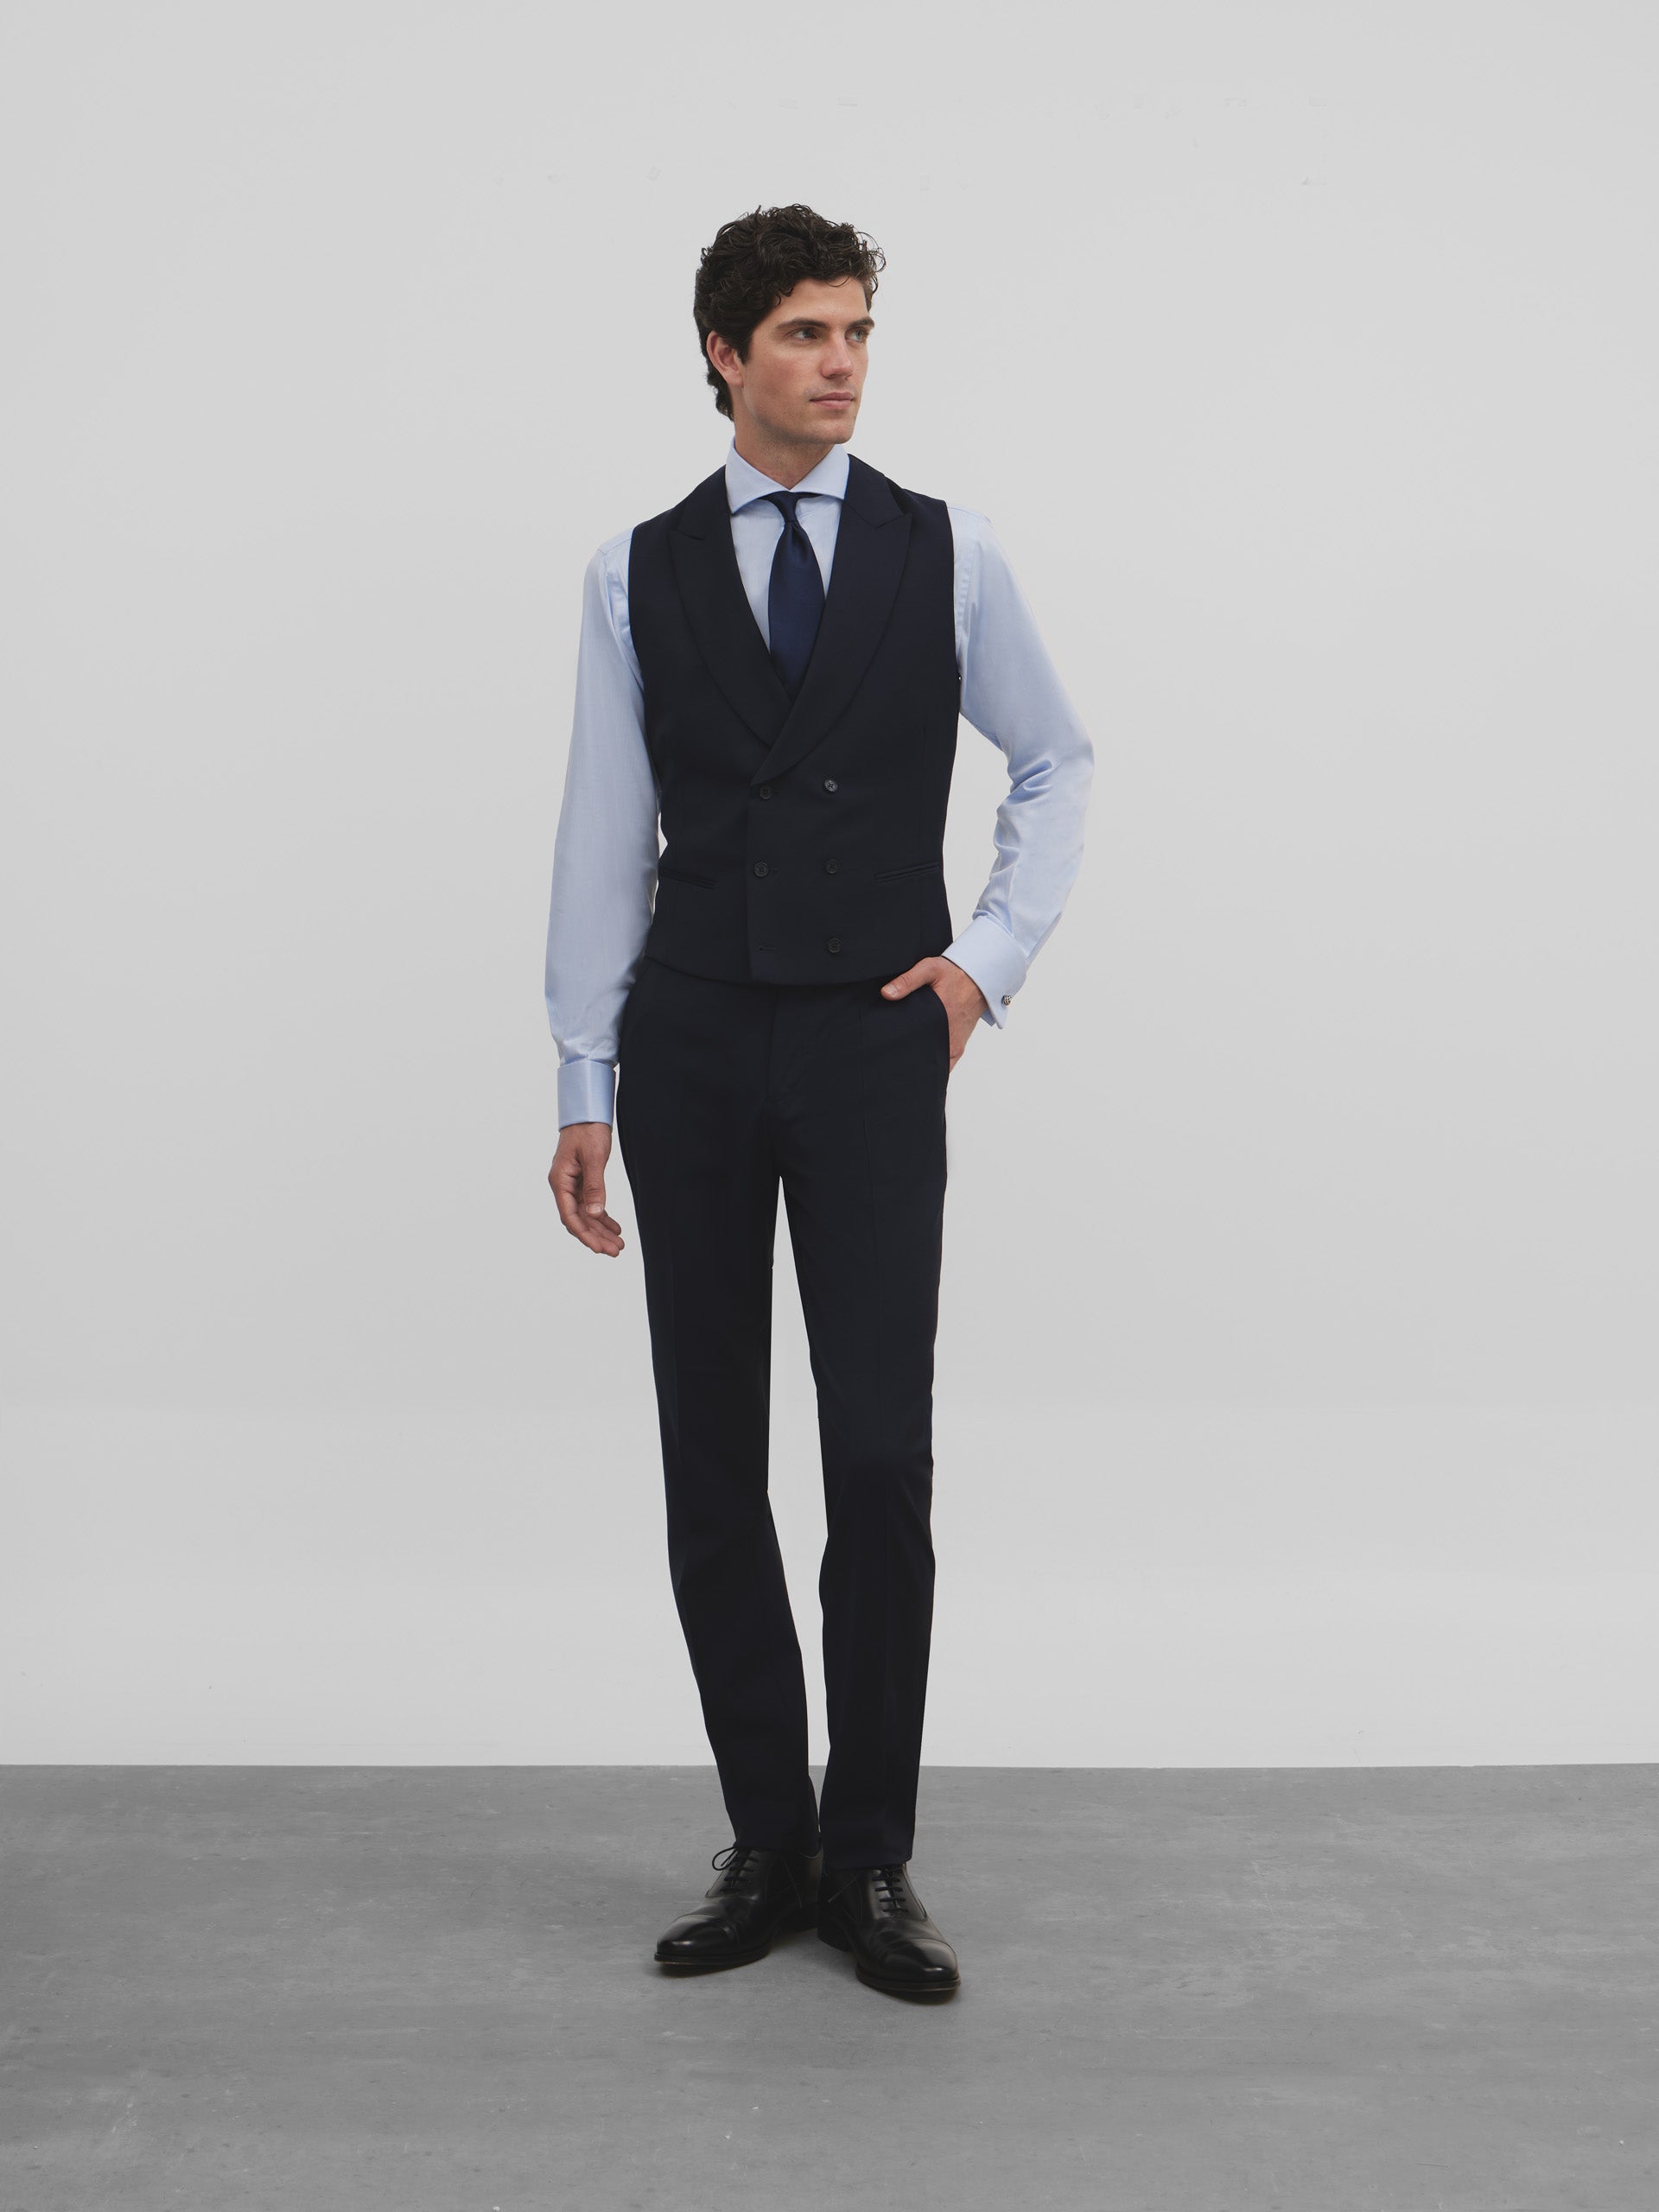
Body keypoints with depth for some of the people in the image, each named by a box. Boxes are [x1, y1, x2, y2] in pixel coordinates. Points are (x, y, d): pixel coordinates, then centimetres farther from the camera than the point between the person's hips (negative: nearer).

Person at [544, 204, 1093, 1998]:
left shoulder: (947, 553, 5)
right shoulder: (637, 576, 5)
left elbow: (1058, 760, 16)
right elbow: (603, 838, 5)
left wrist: (996, 952, 4)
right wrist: (582, 1090, 3)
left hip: (873, 1042, -1)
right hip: (690, 1042, 1)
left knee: (882, 1455, -6)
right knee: (710, 1463, 5)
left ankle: (871, 1856, 10)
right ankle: (766, 1843, 20)